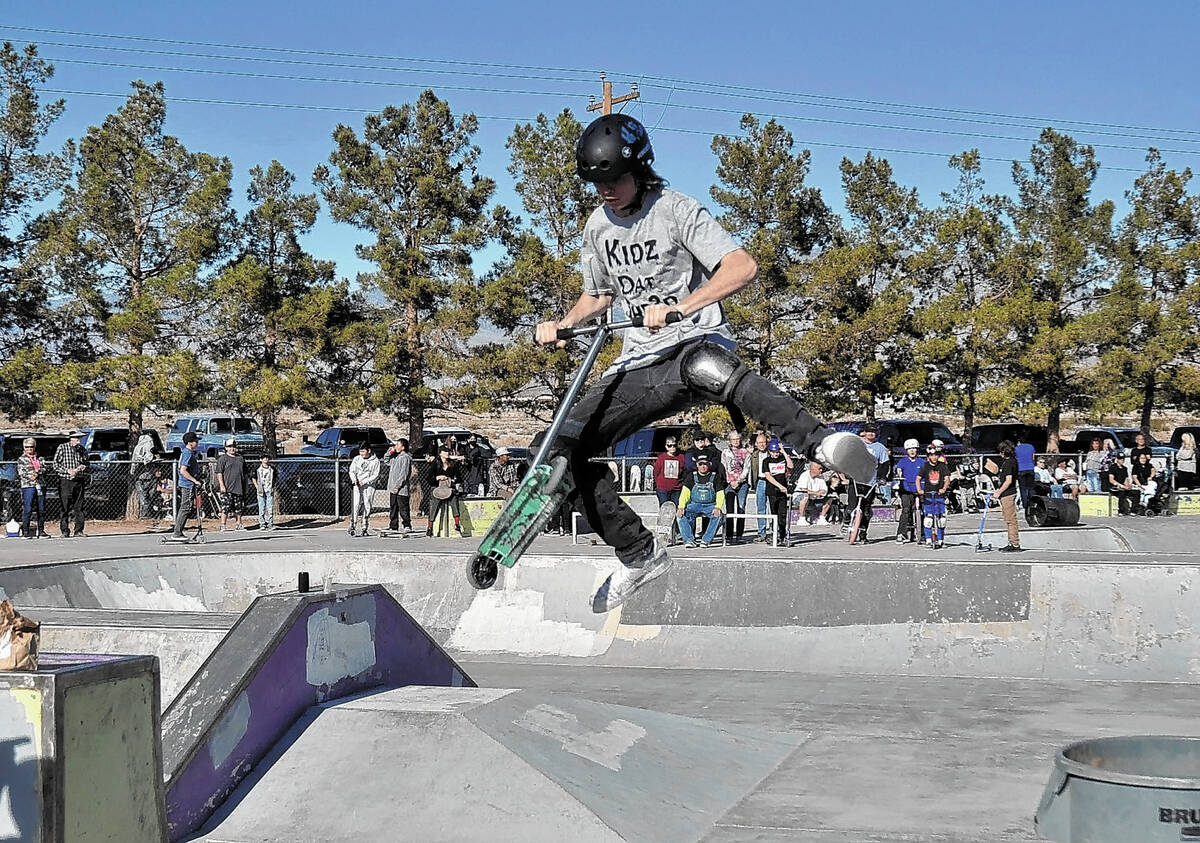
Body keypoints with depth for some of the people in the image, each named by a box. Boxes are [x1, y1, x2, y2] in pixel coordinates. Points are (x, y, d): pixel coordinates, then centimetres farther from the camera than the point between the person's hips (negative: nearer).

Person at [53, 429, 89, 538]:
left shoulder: (82, 449, 14)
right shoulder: (62, 448, 1)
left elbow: (86, 464, 23)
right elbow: (56, 465, -1)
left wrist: (82, 467, 0)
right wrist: (68, 470, -13)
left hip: (79, 481, 4)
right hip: (65, 481, -4)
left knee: (79, 507, 2)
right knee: (65, 507, -5)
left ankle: (78, 530, 7)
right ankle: (65, 531, -1)